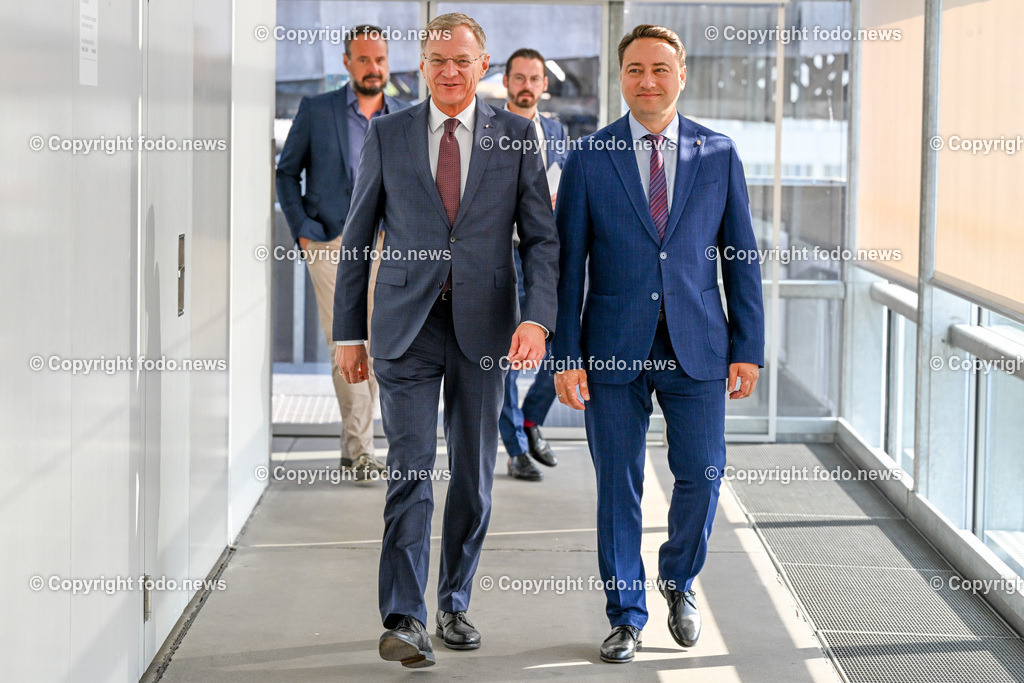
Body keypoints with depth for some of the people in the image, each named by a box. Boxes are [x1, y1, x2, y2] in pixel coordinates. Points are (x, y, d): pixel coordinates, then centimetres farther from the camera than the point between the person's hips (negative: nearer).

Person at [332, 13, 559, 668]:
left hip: (484, 327, 1)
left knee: (474, 475, 8)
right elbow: (357, 238, 7)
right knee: (411, 469, -9)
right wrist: (350, 332, 3)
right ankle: (405, 620, -10)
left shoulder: (516, 135, 3)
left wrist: (537, 318, -13)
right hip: (407, 325, -1)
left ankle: (455, 606, 23)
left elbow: (542, 238, 1)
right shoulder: (388, 135, 4)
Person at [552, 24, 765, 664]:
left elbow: (741, 255, 6)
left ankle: (679, 578, 29)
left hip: (697, 347, 1)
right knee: (618, 486, 4)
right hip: (614, 347, -1)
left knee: (702, 475, 0)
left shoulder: (718, 154, 4)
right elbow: (568, 262, 1)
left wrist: (749, 347, 1)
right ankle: (627, 616, 18)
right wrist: (565, 355, -4)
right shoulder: (589, 157, 1)